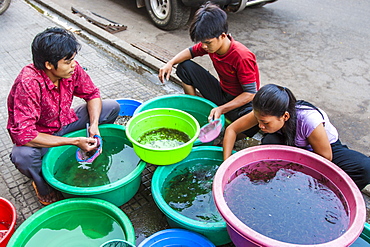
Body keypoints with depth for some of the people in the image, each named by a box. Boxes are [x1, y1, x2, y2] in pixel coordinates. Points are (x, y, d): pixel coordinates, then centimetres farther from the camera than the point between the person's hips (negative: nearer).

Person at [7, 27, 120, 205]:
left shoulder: (72, 69, -18)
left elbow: (92, 94, -3)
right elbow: (23, 134, -36)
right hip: (39, 137, -5)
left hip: (65, 122, 5)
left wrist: (94, 124, -21)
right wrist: (74, 141, -34)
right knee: (23, 155, -38)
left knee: (112, 107, -8)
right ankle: (43, 185, -3)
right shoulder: (28, 84, -34)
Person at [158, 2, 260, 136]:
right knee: (185, 67, -3)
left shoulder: (242, 57, -29)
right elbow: (191, 51, 9)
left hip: (240, 101, -6)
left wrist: (221, 109, -35)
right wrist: (170, 63, -11)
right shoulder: (212, 44, -10)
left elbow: (250, 93, -26)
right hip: (221, 94, 6)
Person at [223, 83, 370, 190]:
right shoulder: (265, 114, -26)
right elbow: (231, 129, -15)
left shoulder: (310, 121, -38)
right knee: (269, 141, -32)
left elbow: (326, 157, -22)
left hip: (327, 148, -2)